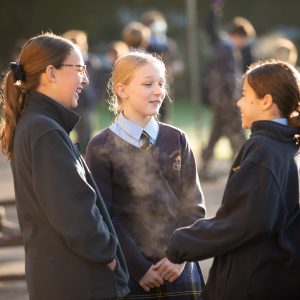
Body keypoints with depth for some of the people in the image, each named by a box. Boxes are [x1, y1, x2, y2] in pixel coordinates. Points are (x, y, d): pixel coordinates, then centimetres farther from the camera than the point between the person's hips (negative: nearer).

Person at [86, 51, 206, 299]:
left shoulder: (177, 140, 8)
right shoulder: (101, 148, -2)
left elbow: (194, 205, 6)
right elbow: (104, 217, -6)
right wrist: (138, 268, -10)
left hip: (179, 267, 3)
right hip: (129, 271, -3)